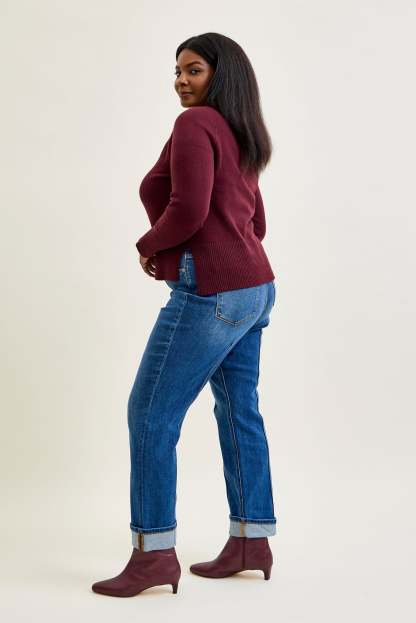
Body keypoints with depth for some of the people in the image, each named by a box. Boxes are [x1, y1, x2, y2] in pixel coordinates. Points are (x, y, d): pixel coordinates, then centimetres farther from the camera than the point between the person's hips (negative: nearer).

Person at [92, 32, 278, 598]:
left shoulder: (195, 124, -10)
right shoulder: (238, 138, 19)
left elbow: (188, 210, -23)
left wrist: (149, 245, -3)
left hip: (212, 292, -10)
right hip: (253, 286, 10)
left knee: (151, 414, -4)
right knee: (239, 411, 13)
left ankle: (153, 553, 0)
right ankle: (251, 542, 20)